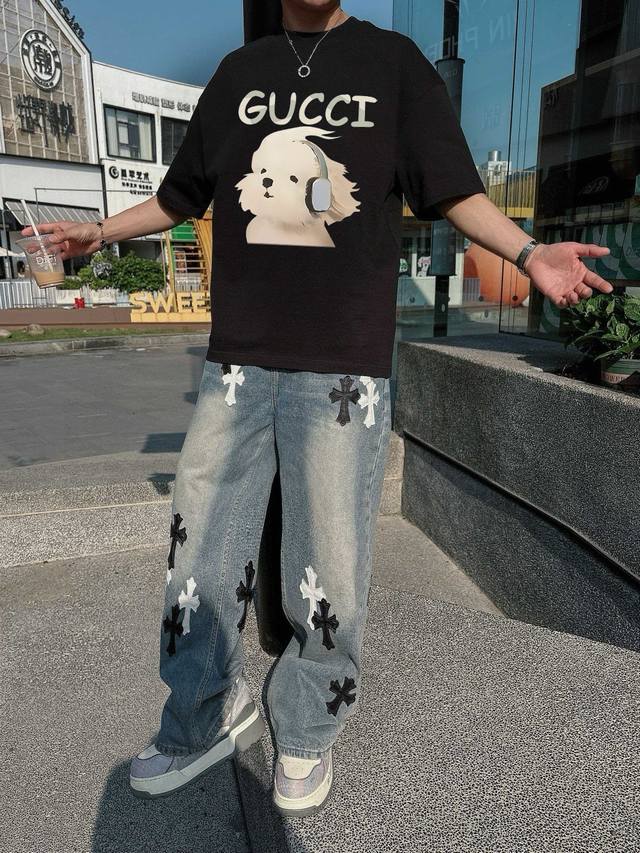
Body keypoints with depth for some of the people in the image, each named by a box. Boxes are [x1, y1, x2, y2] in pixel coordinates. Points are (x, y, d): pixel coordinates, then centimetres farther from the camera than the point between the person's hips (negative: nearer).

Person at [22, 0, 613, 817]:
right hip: (237, 359, 3)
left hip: (345, 364, -3)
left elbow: (455, 190, 6)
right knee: (202, 546, 6)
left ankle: (307, 733, 25)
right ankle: (206, 716, 27)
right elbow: (183, 195, 24)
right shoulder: (239, 71, 19)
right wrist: (101, 231, 17)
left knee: (330, 566, 1)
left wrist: (528, 251, -8)